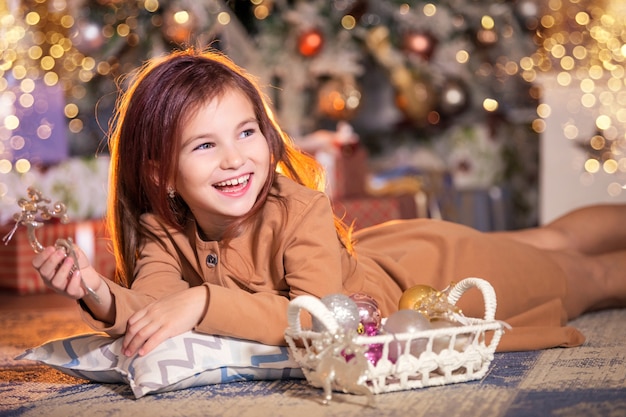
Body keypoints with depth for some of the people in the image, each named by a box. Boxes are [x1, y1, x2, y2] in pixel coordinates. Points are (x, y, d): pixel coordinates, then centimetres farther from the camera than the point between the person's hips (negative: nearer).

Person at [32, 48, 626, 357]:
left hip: (431, 271, -5)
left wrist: (203, 301, -57)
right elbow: (148, 310, -33)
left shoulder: (300, 208, -40)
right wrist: (100, 294, -54)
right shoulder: (164, 230, -24)